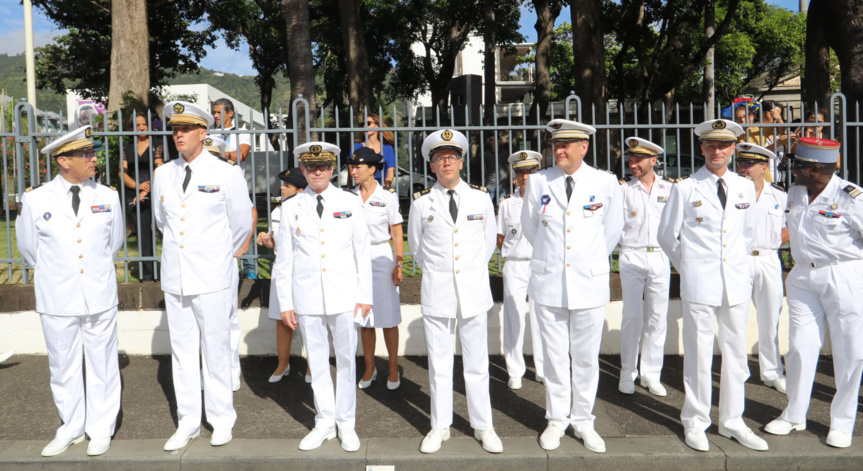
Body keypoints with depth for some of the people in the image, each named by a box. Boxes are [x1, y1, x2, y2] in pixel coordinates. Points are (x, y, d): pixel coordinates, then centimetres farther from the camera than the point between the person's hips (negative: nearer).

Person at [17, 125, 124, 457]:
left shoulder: (108, 197, 0)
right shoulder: (35, 200, -4)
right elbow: (28, 248, 11)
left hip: (100, 296, 1)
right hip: (57, 299, 0)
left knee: (102, 364, 9)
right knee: (63, 367, 12)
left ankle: (101, 429, 25)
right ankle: (71, 429, 30)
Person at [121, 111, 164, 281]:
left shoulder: (156, 146, 5)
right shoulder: (127, 149, 17)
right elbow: (122, 172, 9)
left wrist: (146, 190, -13)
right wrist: (137, 185, -9)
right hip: (135, 198, 4)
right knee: (143, 237, 2)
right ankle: (147, 275, 6)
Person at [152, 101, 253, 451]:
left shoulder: (226, 173, -4)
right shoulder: (163, 174, 8)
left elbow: (242, 225, 5)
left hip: (211, 278, -4)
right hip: (174, 277, 4)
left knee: (216, 351, 2)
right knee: (181, 352, 9)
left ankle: (221, 421, 18)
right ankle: (188, 423, 22)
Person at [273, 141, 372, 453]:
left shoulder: (350, 203, 3)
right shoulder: (290, 208, 4)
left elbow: (362, 252, 4)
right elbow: (284, 259, 5)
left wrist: (365, 295, 1)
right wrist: (286, 303, 3)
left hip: (344, 295, -1)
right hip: (307, 296, 1)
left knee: (346, 360, 6)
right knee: (317, 361, 10)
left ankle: (346, 424, 21)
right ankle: (324, 422, 25)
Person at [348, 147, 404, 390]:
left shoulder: (387, 196, -4)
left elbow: (397, 234, -4)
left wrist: (398, 265, -9)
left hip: (381, 258, -3)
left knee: (388, 319, 2)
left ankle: (393, 370, 16)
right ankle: (370, 368, 24)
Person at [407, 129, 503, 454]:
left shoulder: (480, 198, 2)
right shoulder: (421, 202, -1)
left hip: (474, 289, 1)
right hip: (436, 292, 0)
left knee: (477, 363, 8)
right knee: (439, 364, 8)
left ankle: (483, 427, 21)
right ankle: (440, 427, 22)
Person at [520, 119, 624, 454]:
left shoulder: (606, 183, -2)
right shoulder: (538, 182, 1)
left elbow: (612, 229, 11)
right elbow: (529, 226, 15)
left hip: (589, 282, 0)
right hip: (548, 283, 1)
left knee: (586, 357, 8)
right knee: (554, 356, 8)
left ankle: (583, 422, 23)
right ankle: (557, 420, 24)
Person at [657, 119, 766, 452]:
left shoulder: (745, 187, 9)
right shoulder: (685, 189, -2)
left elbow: (749, 233, 21)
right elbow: (667, 236, 5)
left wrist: (736, 262, 15)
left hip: (737, 282, 4)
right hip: (698, 283, -3)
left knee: (736, 353, 9)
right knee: (698, 354, 1)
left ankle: (732, 422, 23)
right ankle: (695, 423, 16)